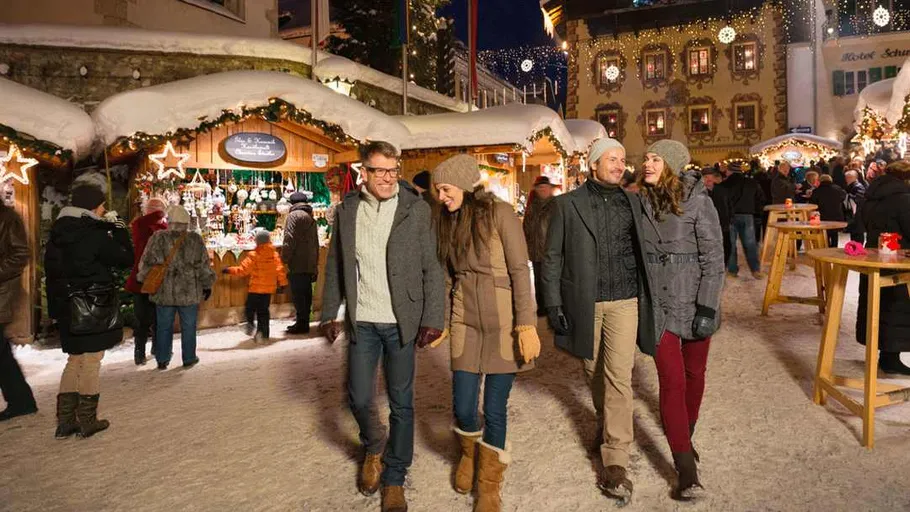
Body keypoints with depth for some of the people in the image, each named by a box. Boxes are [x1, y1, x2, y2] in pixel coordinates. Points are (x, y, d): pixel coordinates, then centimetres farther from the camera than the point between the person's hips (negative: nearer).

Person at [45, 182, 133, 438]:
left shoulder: (58, 232, 7)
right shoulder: (95, 234, -16)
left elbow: (51, 268, 11)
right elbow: (125, 259, -10)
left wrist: (56, 304, 16)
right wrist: (120, 232, 1)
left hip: (66, 306, 7)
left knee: (75, 359, 17)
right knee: (91, 361, 3)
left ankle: (65, 421, 18)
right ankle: (87, 421, 11)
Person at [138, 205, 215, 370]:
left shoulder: (158, 238, -4)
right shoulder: (195, 239, -5)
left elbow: (147, 264, -2)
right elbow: (204, 266, -2)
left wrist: (145, 280, 15)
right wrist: (207, 285, 8)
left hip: (164, 292, 1)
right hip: (189, 292, -1)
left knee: (164, 326, 13)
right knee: (188, 327, 10)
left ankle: (162, 360, 19)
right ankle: (189, 359, 17)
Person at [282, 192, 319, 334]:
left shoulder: (294, 215, -5)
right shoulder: (311, 217, 21)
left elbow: (289, 239, -15)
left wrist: (284, 259, -13)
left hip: (298, 264, -8)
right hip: (310, 264, 8)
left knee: (298, 294, -7)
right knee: (306, 293, 11)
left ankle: (301, 324, -7)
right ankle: (304, 322, 17)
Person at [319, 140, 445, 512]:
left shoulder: (416, 209, -4)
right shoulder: (346, 210, 4)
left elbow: (432, 268, -5)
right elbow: (335, 267, 9)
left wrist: (432, 319, -10)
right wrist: (329, 314, 6)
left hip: (401, 322, -2)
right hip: (361, 321, 2)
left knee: (401, 402, 7)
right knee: (358, 398, 8)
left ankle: (394, 478, 25)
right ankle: (372, 449, 40)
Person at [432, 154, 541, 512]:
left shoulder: (499, 213, -9)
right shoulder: (447, 221, 8)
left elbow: (520, 270, -12)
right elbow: (448, 273, 13)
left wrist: (526, 325, -16)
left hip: (503, 321, -4)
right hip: (465, 320, 4)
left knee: (495, 409, 3)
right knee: (463, 408, 4)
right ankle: (469, 452, 39)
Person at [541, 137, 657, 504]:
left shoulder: (632, 202, 7)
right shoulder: (568, 204, 1)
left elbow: (643, 251, 9)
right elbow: (553, 257, 1)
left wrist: (648, 299, 3)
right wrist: (553, 304, -4)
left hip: (624, 301, 0)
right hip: (583, 303, 0)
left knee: (618, 377, -7)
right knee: (594, 372, 15)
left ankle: (615, 461, -1)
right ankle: (604, 423, 42)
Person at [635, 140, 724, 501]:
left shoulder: (697, 201, -8)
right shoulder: (641, 202, 1)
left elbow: (713, 257, -8)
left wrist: (707, 307, -13)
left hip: (694, 302, -1)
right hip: (658, 304, 1)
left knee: (694, 374, 12)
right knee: (672, 380, -5)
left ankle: (685, 438, 36)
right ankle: (687, 469, -1)